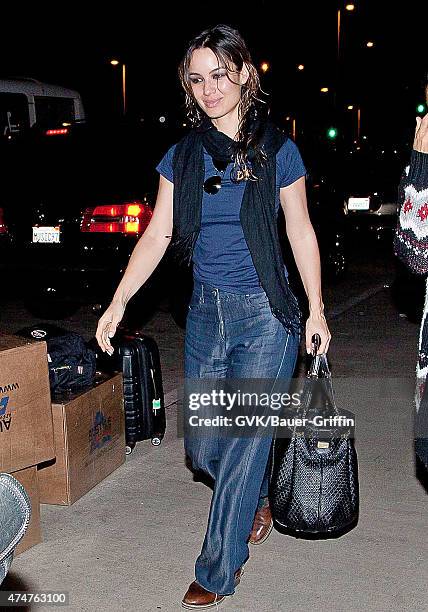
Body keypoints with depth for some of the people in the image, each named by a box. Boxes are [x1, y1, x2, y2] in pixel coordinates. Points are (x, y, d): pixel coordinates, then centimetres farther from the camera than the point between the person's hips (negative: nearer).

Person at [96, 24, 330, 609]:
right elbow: (157, 235, 1)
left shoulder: (277, 150, -3)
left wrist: (317, 311, 0)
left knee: (244, 444, -1)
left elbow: (301, 232, 2)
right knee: (203, 446, 11)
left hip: (266, 316, -4)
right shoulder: (182, 155, 4)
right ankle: (259, 499, 42)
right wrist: (118, 302, -8)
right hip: (206, 313, 4)